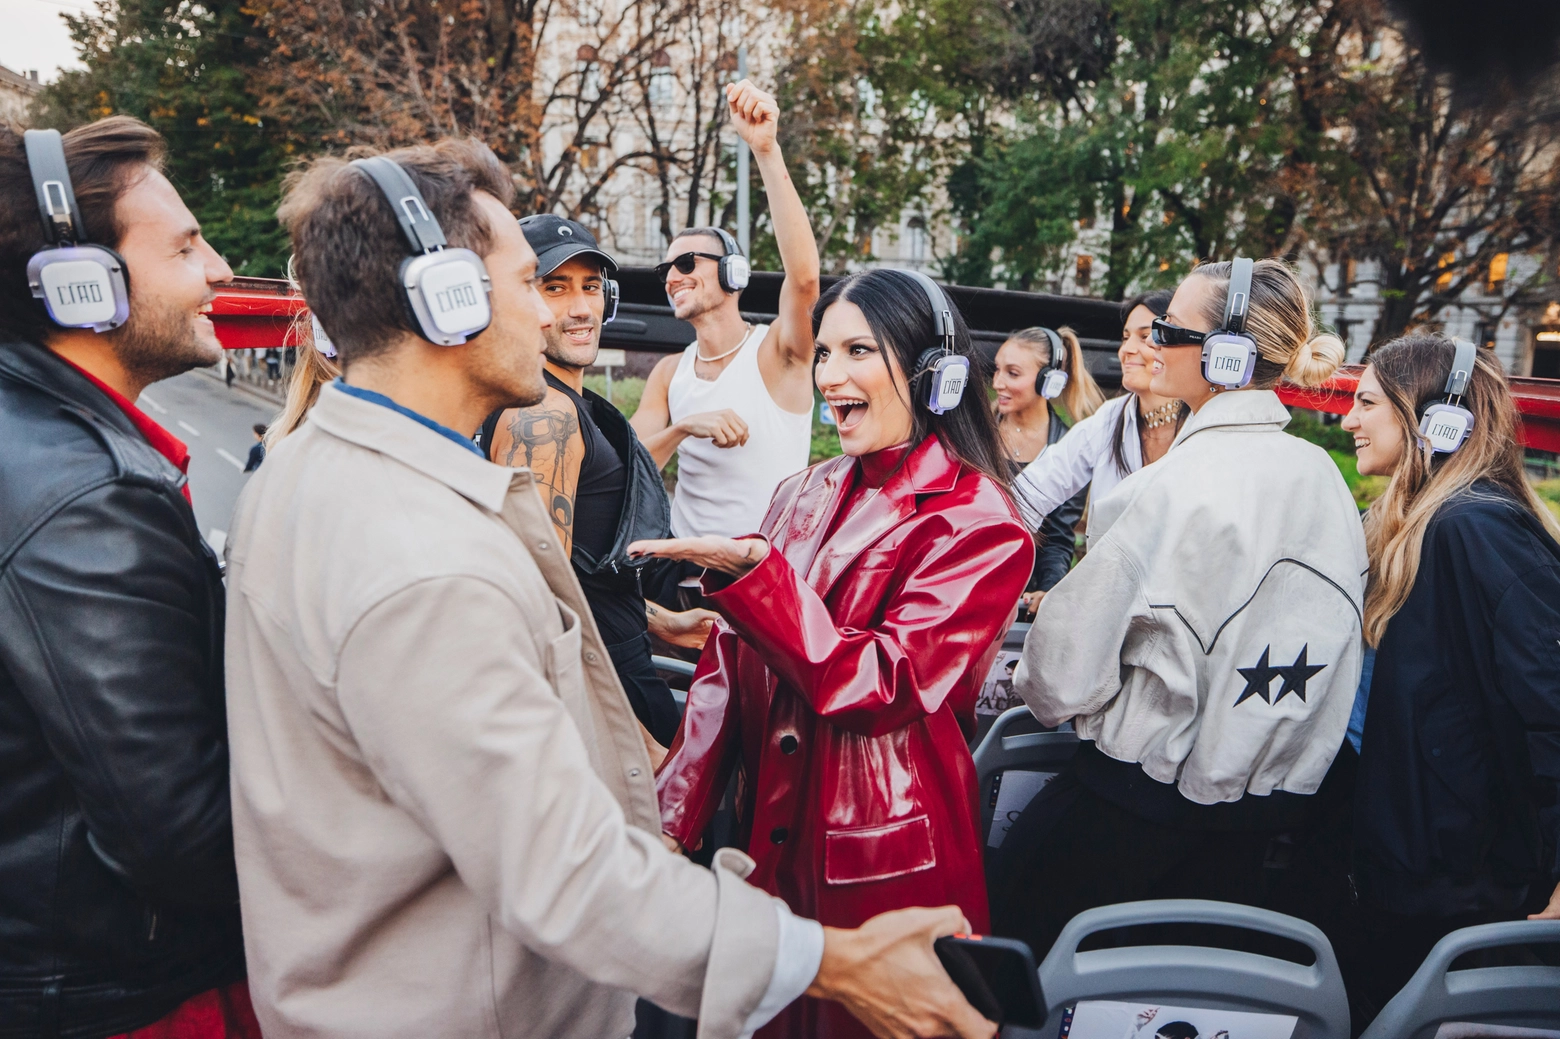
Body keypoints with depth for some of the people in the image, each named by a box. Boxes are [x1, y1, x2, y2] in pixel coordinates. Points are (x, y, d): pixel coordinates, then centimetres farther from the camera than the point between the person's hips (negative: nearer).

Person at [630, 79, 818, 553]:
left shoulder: (778, 352, -4)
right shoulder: (669, 373, 10)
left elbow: (804, 275, -23)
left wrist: (766, 148, -27)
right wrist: (683, 427, -14)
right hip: (685, 565, 4)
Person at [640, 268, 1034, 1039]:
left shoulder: (980, 527, -11)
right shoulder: (804, 496, 6)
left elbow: (877, 686, -20)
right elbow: (728, 666, 5)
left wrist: (753, 569, -27)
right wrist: (673, 815, -1)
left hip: (884, 861, -5)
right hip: (770, 835, 6)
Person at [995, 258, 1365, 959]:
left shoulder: (1174, 486, -22)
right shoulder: (1323, 476, 0)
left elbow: (1064, 674, -17)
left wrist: (1035, 688, 5)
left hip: (1144, 793, -7)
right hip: (1279, 810, 7)